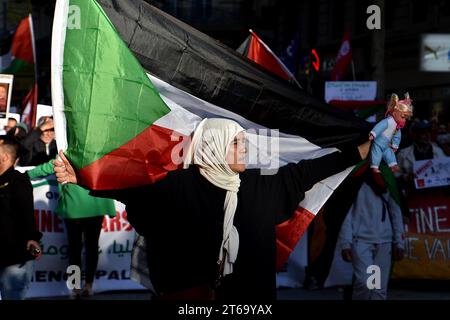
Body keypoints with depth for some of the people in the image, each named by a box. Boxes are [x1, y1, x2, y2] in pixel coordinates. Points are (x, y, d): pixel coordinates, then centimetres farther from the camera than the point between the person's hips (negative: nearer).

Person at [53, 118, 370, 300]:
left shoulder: (256, 184, 3)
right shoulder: (181, 185, -10)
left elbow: (303, 172, 7)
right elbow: (131, 189, -16)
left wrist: (360, 151, 8)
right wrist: (80, 179, -29)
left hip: (246, 290, 4)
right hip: (190, 290, -4)